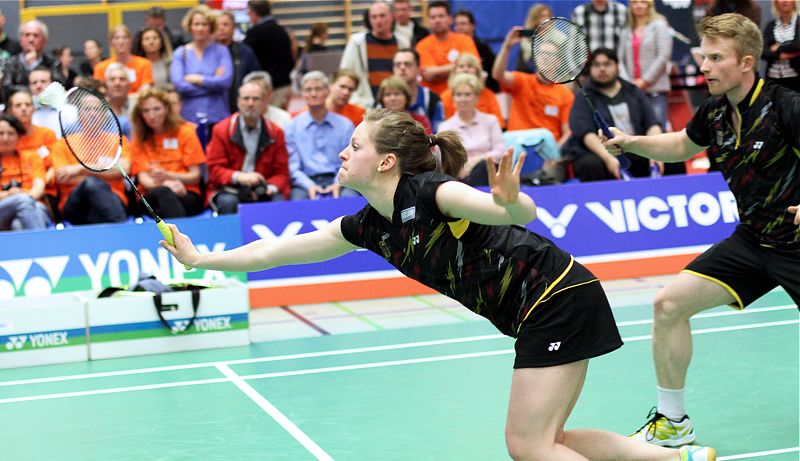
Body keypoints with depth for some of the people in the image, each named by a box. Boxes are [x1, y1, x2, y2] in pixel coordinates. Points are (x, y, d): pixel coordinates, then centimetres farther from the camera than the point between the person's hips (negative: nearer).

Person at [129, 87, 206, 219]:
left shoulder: (185, 131, 11)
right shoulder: (140, 139, 15)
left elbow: (195, 177, 5)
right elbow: (143, 178, 1)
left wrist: (167, 176, -16)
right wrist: (165, 184, -23)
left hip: (187, 195, 0)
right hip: (151, 196, 0)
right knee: (163, 193, -38)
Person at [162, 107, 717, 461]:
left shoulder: (428, 192, -19)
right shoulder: (371, 225, 6)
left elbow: (525, 213, -31)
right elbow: (281, 250, 14)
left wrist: (511, 201, -54)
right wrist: (201, 259, 18)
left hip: (559, 298, -9)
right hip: (539, 317, 9)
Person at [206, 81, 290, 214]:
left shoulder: (275, 132, 10)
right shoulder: (222, 130, 4)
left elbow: (281, 172, 8)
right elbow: (215, 169, 0)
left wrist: (271, 187, -14)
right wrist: (238, 177, -19)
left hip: (262, 190, 1)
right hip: (229, 189, -1)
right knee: (229, 203, -35)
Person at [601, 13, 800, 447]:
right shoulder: (714, 111, 1)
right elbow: (682, 145, 21)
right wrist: (630, 142, 6)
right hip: (751, 240, 6)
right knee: (669, 304, -1)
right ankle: (672, 422, 13)